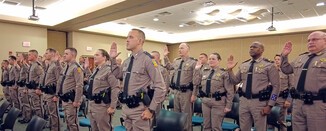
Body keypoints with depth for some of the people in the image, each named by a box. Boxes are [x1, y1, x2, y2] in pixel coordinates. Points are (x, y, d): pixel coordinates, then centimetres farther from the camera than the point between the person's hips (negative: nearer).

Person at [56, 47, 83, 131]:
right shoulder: (65, 68, 12)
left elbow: (79, 86, -21)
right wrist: (57, 95, 18)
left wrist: (77, 101, -22)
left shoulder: (76, 68, -16)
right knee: (67, 121, 19)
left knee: (72, 122, -2)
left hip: (71, 100, -9)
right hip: (64, 99, 9)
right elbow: (59, 83, 20)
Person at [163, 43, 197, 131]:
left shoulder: (193, 62, -11)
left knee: (186, 115, 5)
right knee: (176, 113, 18)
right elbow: (169, 67, 31)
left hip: (186, 92, -6)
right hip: (176, 91, 7)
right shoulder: (176, 61, 8)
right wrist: (165, 57, 20)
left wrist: (194, 94, -15)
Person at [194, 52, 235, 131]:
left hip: (218, 102, -5)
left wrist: (228, 106, -11)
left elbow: (230, 91, -8)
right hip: (205, 101, 5)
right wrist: (197, 70, 3)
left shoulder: (224, 73, -6)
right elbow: (196, 83, 5)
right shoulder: (204, 72, 10)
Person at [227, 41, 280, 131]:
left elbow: (275, 86, -6)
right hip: (244, 101, 4)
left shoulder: (269, 65, -5)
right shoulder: (243, 65, 9)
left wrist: (269, 105, -11)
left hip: (259, 101, -4)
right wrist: (230, 70, -1)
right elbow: (235, 81, 14)